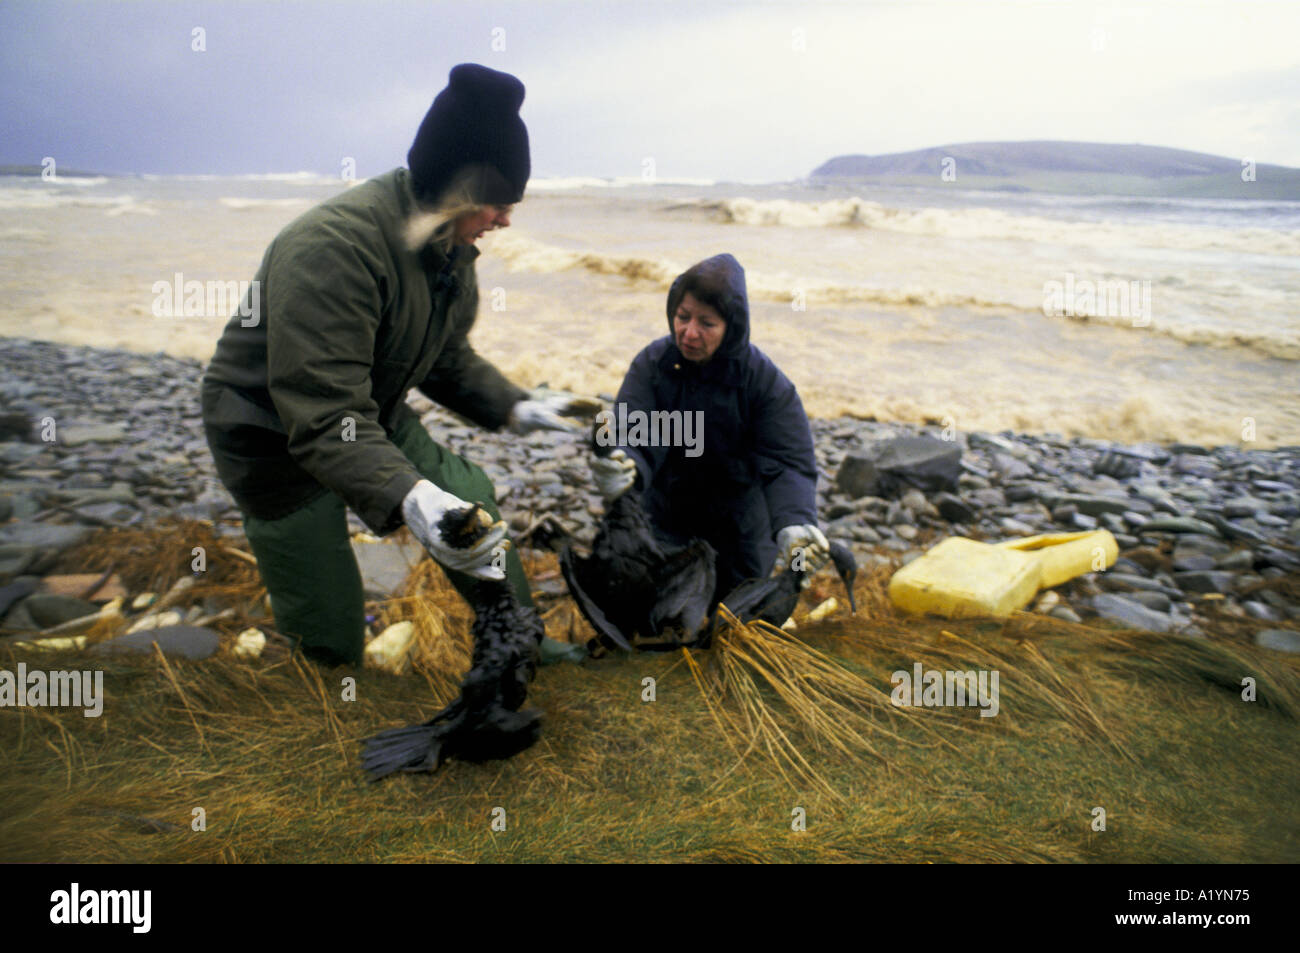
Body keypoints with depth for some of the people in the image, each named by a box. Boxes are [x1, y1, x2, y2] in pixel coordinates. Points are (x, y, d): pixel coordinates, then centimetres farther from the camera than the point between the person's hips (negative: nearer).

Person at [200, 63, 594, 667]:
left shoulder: (451, 245, -4)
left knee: (473, 510, 5)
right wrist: (407, 497, -53)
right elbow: (323, 417, -39)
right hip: (275, 439, -7)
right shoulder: (333, 246, -34)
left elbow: (449, 359, 9)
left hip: (376, 421, 8)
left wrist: (516, 409, -6)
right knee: (330, 634, -2)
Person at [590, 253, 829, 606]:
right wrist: (625, 465, -50)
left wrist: (793, 523, -45)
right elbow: (631, 433, -25)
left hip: (741, 525, -1)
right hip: (666, 514, 2)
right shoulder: (651, 364, -14)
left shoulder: (767, 382, -20)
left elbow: (789, 463, -25)